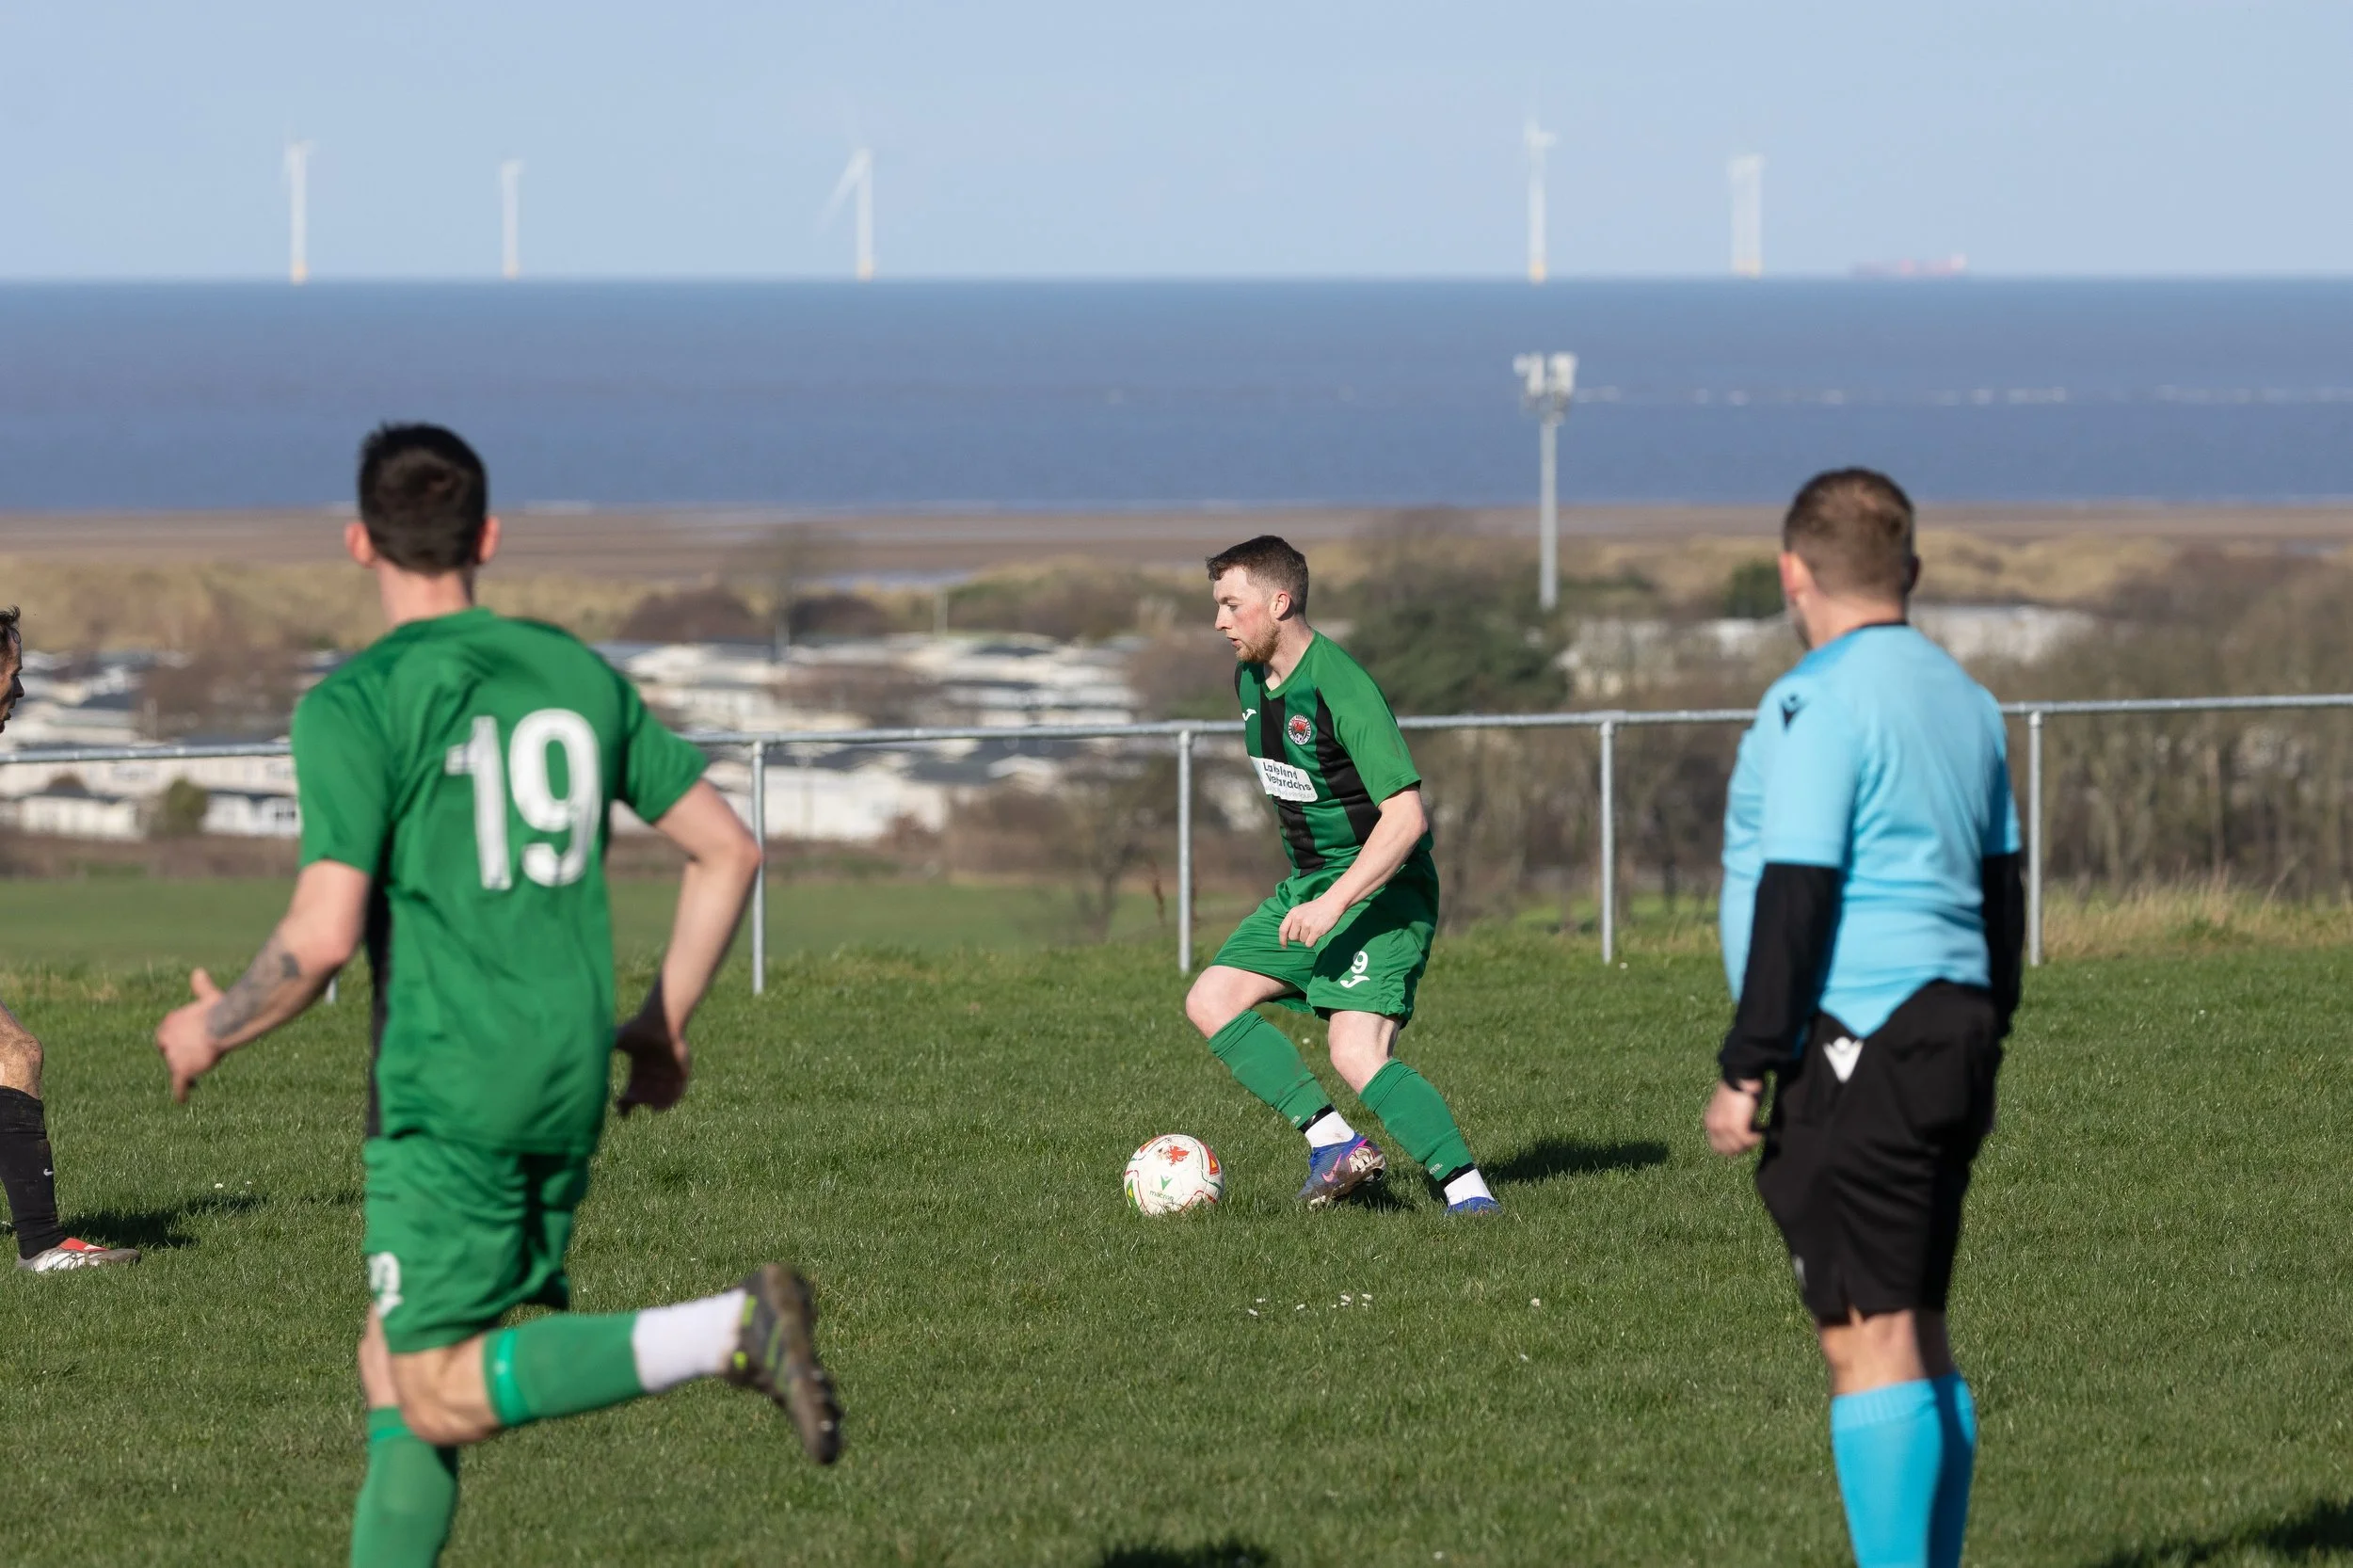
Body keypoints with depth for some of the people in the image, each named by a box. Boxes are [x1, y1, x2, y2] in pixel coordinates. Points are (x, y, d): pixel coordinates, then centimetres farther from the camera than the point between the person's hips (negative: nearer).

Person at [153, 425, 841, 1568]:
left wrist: (213, 1030, 3)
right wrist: (665, 1023, 22)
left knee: (440, 1398, -7)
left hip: (445, 1090, -7)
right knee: (393, 1366, 17)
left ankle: (732, 1330, -24)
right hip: (571, 1086, 7)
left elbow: (323, 937, -15)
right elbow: (728, 851, 11)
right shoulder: (579, 677, 10)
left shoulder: (353, 707, -9)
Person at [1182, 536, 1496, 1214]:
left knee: (1357, 1056, -24)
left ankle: (1467, 1188, -21)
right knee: (1210, 1003, 1)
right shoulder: (1251, 679, 6)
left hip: (1381, 890, -10)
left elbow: (1405, 816, -29)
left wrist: (1333, 904, -35)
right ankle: (1333, 1142, -3)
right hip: (1308, 883, 10)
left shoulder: (1341, 689, -23)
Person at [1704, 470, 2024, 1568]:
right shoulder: (1961, 699, 15)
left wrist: (1745, 1069, -15)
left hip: (1857, 1052, -9)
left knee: (1868, 1340, -10)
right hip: (1951, 1034, 9)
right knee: (1917, 1334, 14)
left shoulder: (1818, 705, -13)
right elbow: (2000, 889, 19)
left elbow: (1796, 899, -18)